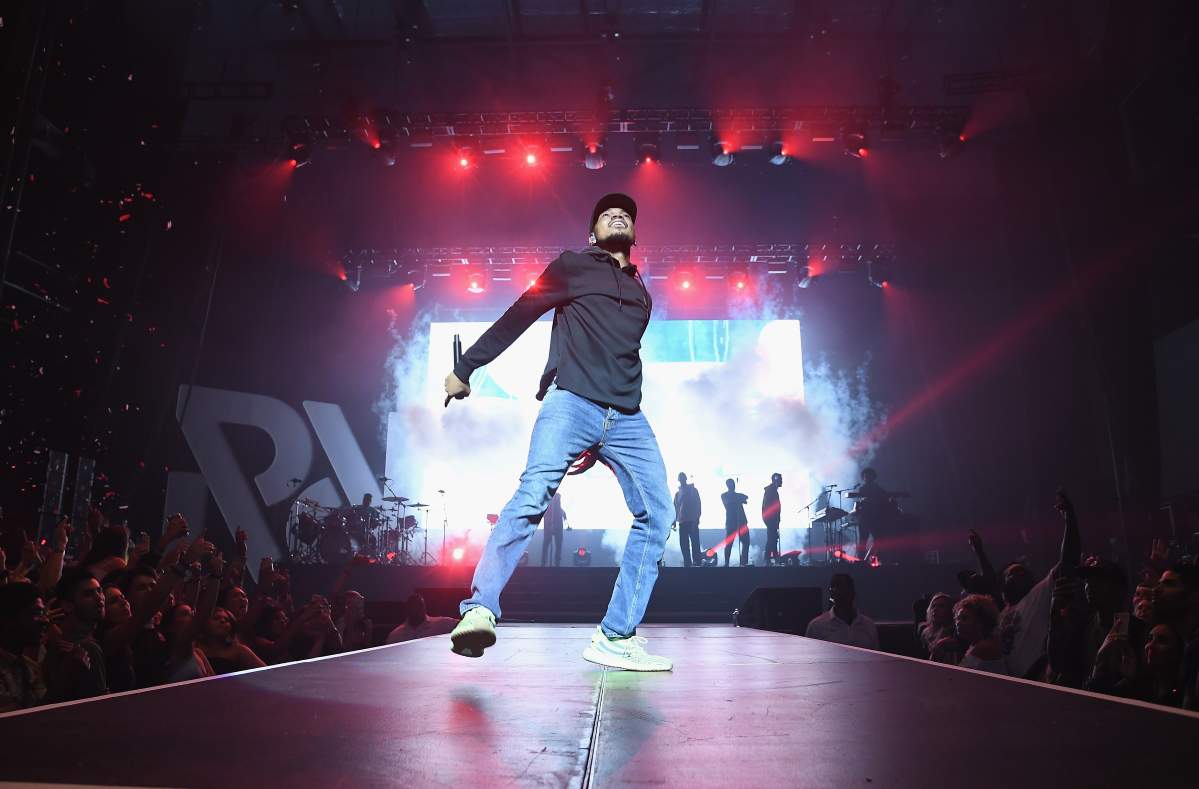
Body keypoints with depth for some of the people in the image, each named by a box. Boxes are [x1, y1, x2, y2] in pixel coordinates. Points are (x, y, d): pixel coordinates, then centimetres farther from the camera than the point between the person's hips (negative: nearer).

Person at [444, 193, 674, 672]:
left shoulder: (640, 295, 28)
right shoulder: (573, 266, 14)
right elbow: (517, 318, 11)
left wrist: (598, 444, 26)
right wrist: (465, 367, 7)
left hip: (626, 420, 5)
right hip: (571, 403, -5)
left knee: (657, 515, -6)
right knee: (532, 497, -24)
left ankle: (615, 637, -5)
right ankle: (479, 610, -27)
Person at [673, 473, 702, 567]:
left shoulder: (693, 490, 7)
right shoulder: (677, 493, 16)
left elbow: (698, 505, 2)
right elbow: (676, 507, 16)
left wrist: (697, 518, -8)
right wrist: (675, 520, 8)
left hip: (692, 521, -4)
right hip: (682, 522, 4)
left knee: (695, 542, -9)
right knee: (684, 544, 1)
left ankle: (697, 562, -10)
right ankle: (687, 563, 5)